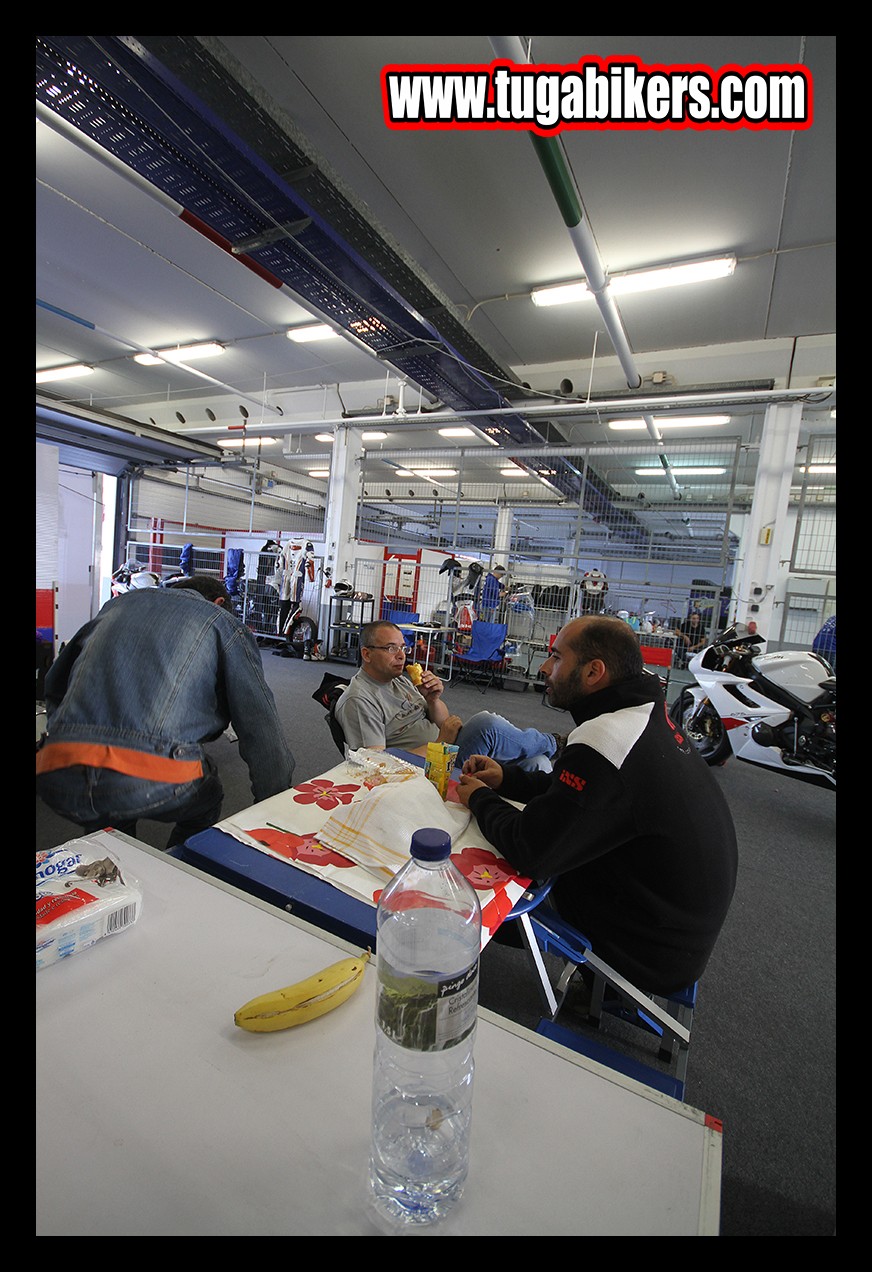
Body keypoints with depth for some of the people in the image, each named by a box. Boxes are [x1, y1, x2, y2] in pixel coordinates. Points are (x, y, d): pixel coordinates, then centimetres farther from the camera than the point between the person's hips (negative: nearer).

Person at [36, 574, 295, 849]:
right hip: (152, 785, -5)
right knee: (205, 801, 29)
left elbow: (54, 685, 35)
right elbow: (263, 731, 4)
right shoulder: (224, 623, 11)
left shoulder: (118, 604, 26)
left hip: (57, 780, 5)